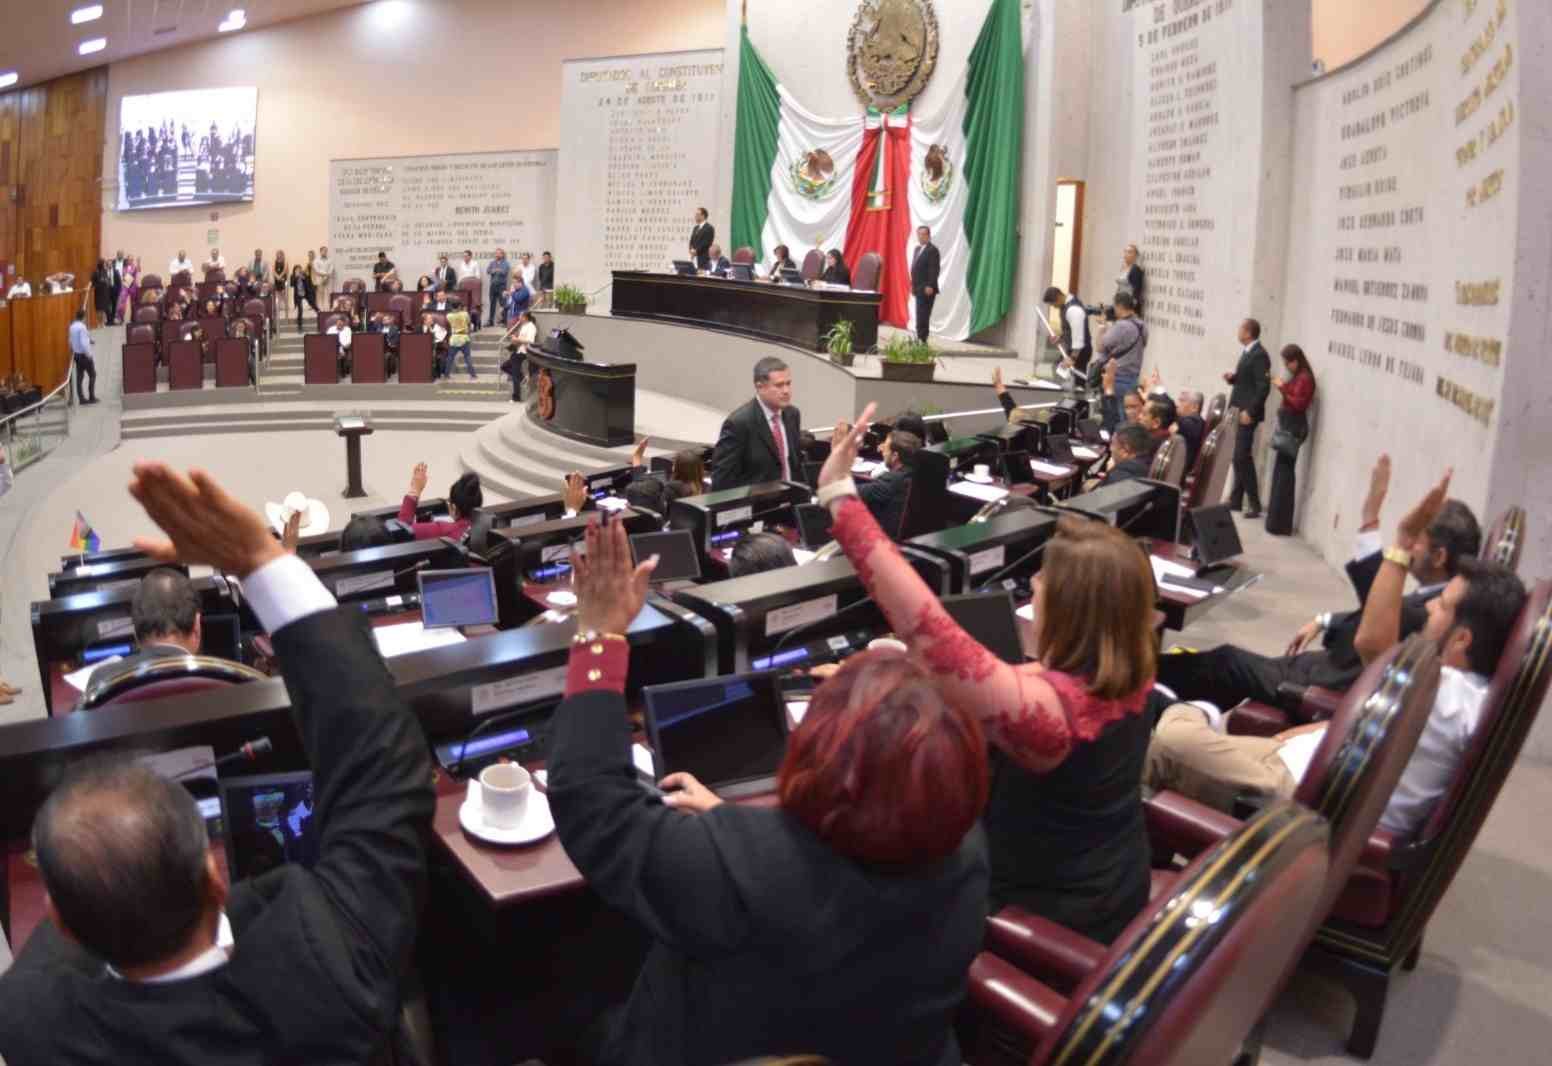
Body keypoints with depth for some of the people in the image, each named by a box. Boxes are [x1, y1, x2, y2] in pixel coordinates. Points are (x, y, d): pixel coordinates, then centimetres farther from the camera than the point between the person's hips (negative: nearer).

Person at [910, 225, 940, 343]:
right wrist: (913, 285, 17)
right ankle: (920, 340, 13)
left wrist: (930, 286, -22)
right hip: (918, 288, 8)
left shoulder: (932, 250, -8)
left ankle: (922, 340, -11)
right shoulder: (917, 249, 18)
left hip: (927, 289, -8)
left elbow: (934, 269, -15)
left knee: (922, 316, -11)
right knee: (920, 316, 9)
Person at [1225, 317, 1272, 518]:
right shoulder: (1247, 352, 14)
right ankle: (1236, 500, 20)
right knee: (1239, 457, 13)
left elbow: (1264, 387, -21)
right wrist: (1232, 377, 4)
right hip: (1240, 411, 10)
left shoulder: (1259, 355, -16)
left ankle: (1254, 504, -5)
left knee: (1243, 457, -10)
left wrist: (1250, 411, -23)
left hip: (1248, 413, -10)